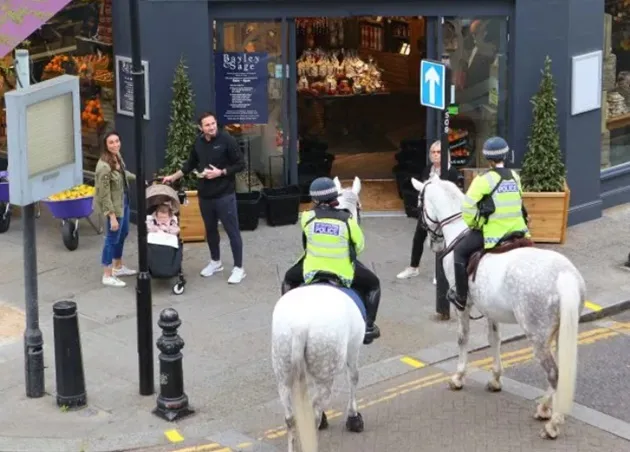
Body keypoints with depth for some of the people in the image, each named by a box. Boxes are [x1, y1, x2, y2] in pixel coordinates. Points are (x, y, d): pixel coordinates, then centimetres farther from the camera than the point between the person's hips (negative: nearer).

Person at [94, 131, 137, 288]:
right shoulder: (104, 166, -29)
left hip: (123, 202, 9)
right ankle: (107, 276, 13)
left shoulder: (117, 156, -2)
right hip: (113, 206, -9)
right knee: (112, 238, 1)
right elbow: (104, 194, -26)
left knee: (123, 233, 22)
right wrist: (112, 216, -26)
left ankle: (118, 267, 40)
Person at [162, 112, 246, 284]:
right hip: (205, 195, 5)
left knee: (232, 231, -2)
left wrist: (220, 172, -18)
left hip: (224, 194, -5)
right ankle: (215, 262, 33)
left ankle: (238, 268, 5)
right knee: (210, 230, 16)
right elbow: (190, 164, 20)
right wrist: (173, 177, 19)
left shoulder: (226, 140, -11)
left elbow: (240, 164, -9)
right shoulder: (198, 143, 5)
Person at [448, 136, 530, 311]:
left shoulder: (484, 179, -11)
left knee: (460, 251, 11)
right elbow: (518, 202, 13)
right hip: (517, 230, 6)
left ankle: (461, 297, 10)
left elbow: (468, 206, -13)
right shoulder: (515, 177, 7)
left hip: (493, 232, -6)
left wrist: (472, 224, 4)